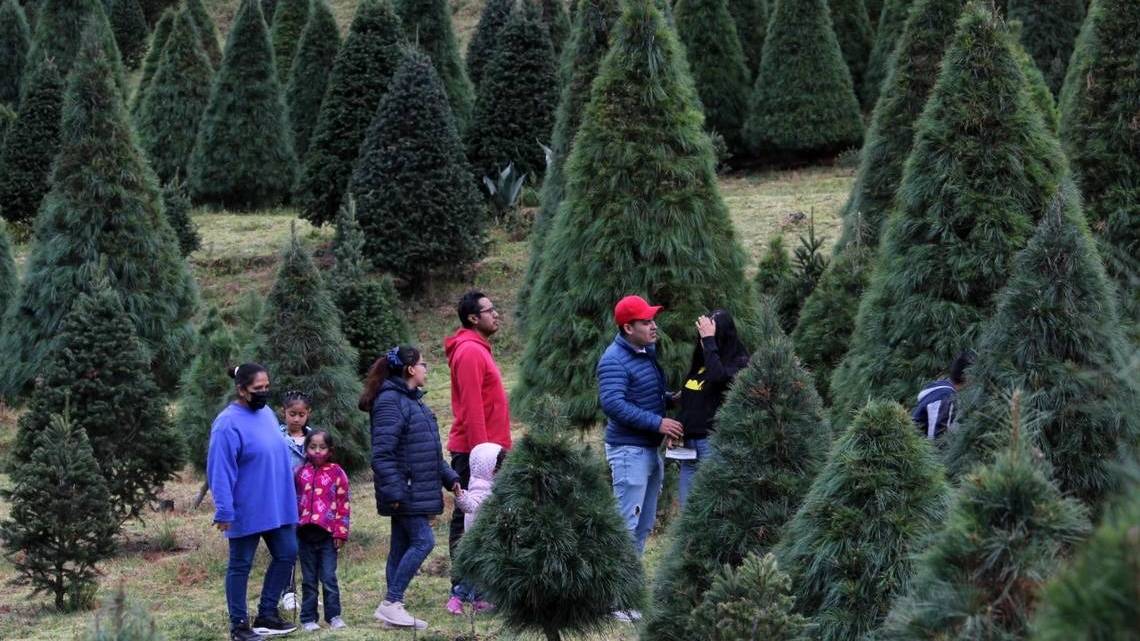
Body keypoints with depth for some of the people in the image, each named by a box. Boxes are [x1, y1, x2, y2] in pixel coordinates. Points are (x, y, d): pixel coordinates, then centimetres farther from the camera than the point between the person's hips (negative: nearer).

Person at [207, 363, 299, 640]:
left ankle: (267, 614, 21)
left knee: (286, 555, 10)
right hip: (247, 511, -8)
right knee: (241, 565, 3)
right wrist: (224, 511, -21)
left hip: (278, 507, 8)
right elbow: (220, 472, -19)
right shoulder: (228, 424, -17)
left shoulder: (267, 413, 8)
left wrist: (288, 495, 19)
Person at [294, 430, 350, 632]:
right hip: (305, 533, 2)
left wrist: (341, 532, -5)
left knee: (329, 578, -1)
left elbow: (344, 504, -1)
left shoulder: (337, 473, 0)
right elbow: (293, 500, 11)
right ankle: (308, 618, 12)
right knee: (309, 579, 8)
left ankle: (333, 615, 9)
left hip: (328, 533, -2)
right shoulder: (300, 473, 7)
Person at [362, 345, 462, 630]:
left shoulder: (412, 400, 16)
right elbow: (382, 452, -21)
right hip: (404, 490, -10)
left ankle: (393, 607, 14)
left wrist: (449, 478, 17)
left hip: (417, 489, 10)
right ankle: (391, 602, -9)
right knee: (423, 541, -12)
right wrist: (394, 491, -24)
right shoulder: (390, 402, -15)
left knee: (402, 547, 10)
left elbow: (430, 451, 23)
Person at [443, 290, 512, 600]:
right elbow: (471, 407, -20)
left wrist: (496, 447, 21)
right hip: (474, 450, -10)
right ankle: (464, 584, -3)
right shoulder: (470, 351, -15)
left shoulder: (478, 349, 17)